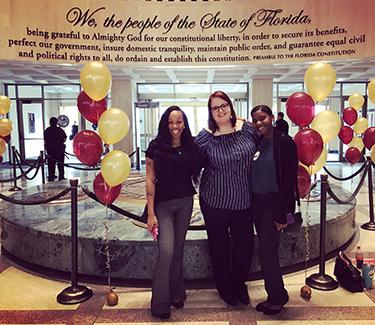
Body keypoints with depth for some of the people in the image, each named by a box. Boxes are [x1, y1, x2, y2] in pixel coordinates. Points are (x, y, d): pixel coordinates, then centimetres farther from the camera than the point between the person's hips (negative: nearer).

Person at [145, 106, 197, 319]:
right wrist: (151, 213, -11)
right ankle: (160, 304, 6)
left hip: (185, 202, 4)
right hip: (163, 204, -3)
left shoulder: (189, 146, 1)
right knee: (166, 250, -9)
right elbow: (150, 180, -9)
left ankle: (177, 294, 30)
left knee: (178, 248, 12)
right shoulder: (156, 147, -8)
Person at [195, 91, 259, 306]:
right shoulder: (205, 137, -9)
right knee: (219, 245, 14)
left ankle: (240, 284, 39)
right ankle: (224, 286, 38)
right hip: (215, 201, -2)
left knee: (245, 244, 13)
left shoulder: (247, 128, -3)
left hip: (244, 200, 2)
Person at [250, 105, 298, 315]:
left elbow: (289, 179, -13)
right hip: (257, 201, 6)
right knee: (268, 250, 12)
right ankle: (275, 296, 27)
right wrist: (250, 204, 5)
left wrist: (282, 213, -16)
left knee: (266, 250, -6)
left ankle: (277, 297, 15)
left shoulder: (285, 142, -10)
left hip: (274, 201, -6)